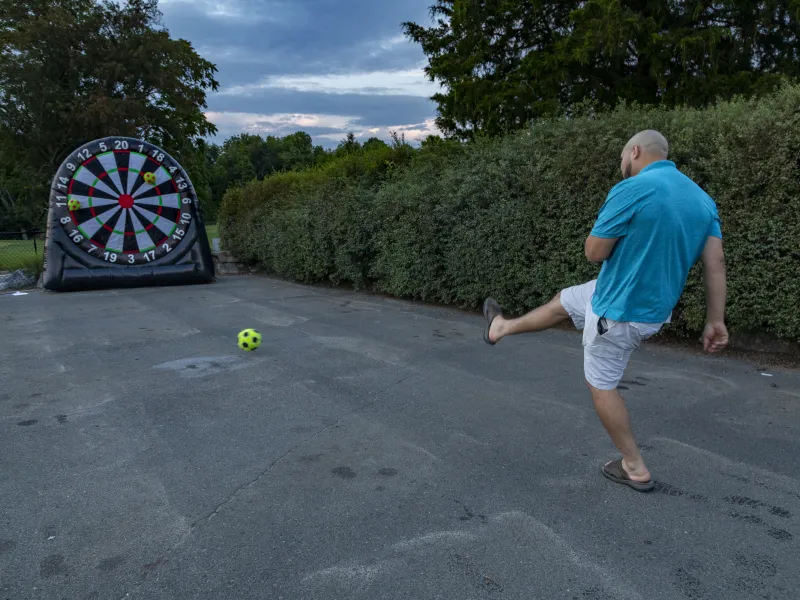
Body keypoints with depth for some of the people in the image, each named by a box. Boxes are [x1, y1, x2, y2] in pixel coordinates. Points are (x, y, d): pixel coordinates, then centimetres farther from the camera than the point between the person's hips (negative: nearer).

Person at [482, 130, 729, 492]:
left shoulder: (631, 190, -23)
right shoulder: (702, 198, 1)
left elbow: (594, 253, -17)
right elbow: (716, 263, -1)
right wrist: (716, 320, 4)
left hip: (620, 311, -8)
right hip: (654, 306, 8)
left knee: (601, 386, 11)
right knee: (563, 302, 24)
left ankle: (635, 469, 23)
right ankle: (502, 328, 46)